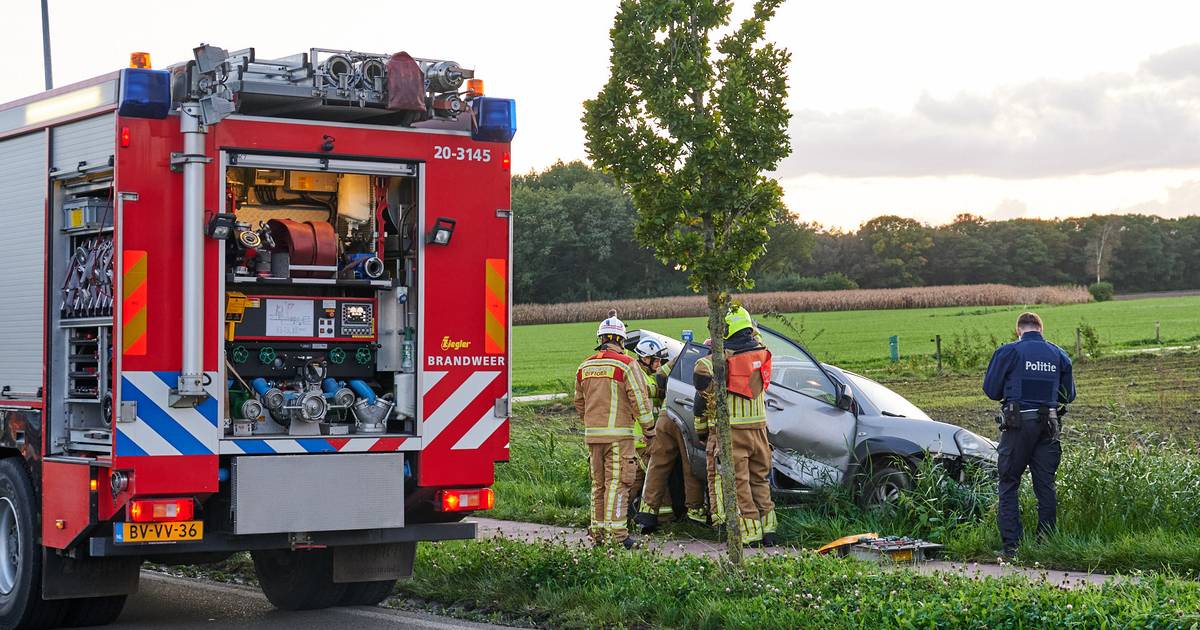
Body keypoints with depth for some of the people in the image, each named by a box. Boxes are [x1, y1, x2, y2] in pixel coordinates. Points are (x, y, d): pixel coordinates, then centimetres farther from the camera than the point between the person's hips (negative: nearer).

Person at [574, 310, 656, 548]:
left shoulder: (585, 367, 11)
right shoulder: (625, 364, -9)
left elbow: (579, 403, 20)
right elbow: (639, 399, -9)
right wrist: (649, 427, 1)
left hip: (592, 434, 6)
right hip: (618, 434, -6)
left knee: (598, 483, 14)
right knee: (617, 483, -5)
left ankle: (598, 530, 18)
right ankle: (616, 532, -8)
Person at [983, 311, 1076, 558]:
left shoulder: (1008, 352, -4)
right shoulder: (1059, 355, 9)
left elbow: (991, 389, -1)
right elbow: (1069, 395, 15)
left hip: (1018, 424, -3)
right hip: (1049, 426, 3)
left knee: (1009, 485, 3)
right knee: (1046, 485, 9)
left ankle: (1011, 545, -4)